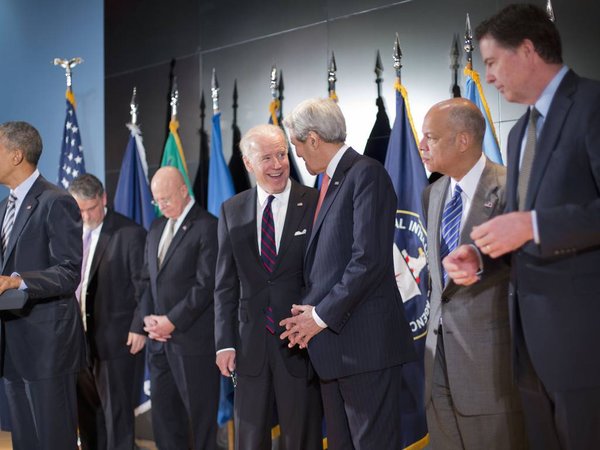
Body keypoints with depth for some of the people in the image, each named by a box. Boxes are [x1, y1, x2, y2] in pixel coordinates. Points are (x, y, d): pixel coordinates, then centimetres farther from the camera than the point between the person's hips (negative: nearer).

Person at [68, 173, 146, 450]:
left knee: (117, 411, 2)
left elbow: (143, 286, -6)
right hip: (79, 337, 5)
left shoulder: (130, 233, -7)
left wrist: (138, 327, -11)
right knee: (86, 409, 13)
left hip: (116, 339, -5)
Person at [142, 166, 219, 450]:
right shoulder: (157, 228, 15)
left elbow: (206, 285, -14)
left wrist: (171, 321, -13)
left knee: (200, 413, 2)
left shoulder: (207, 227, -9)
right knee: (163, 412, 10)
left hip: (193, 339, -7)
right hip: (160, 340, 7)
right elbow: (148, 278, 17)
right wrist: (149, 317, 1)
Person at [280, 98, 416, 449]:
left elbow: (369, 259, -19)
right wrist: (312, 311, 4)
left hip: (365, 341, -9)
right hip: (334, 343, 9)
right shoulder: (331, 180, 17)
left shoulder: (366, 174, -10)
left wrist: (322, 315, -14)